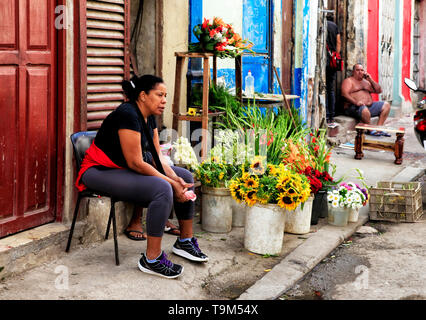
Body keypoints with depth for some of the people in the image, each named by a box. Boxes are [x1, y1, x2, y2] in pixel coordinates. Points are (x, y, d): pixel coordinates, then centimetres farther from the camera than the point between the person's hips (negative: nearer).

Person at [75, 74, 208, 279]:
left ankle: (185, 241, 17)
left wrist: (175, 179, -13)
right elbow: (135, 163, -26)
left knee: (186, 177, 8)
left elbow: (157, 158, 5)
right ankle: (151, 260, -25)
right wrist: (171, 183, -22)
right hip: (101, 172, -10)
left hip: (126, 169, 11)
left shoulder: (149, 117, 6)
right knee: (162, 189, -31)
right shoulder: (128, 115, -23)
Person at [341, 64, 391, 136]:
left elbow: (379, 91, 18)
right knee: (364, 110, -39)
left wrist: (371, 80, 5)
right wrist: (356, 102, -29)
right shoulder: (349, 81, 2)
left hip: (369, 106, 8)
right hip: (354, 108, -8)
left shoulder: (366, 81, 23)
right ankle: (370, 130, -18)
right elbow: (344, 94, -15)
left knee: (386, 105, -3)